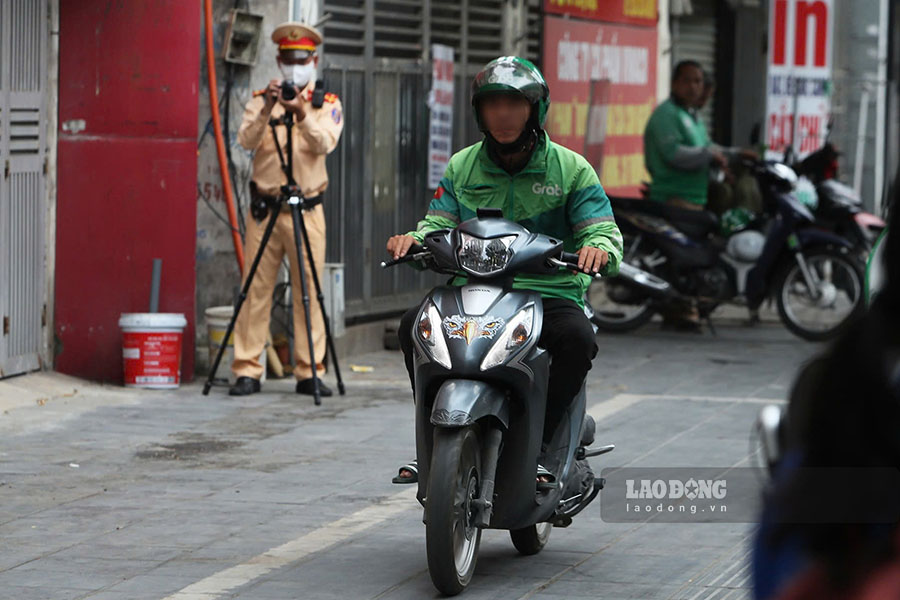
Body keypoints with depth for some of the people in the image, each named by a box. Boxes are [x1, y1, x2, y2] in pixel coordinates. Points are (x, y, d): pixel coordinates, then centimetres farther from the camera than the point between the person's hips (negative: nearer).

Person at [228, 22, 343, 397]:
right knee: (256, 289, -1)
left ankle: (309, 372, 5)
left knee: (309, 291, -1)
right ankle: (247, 371, 2)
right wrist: (266, 111, -26)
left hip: (306, 209, 0)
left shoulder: (327, 104, 6)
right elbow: (246, 140, -9)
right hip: (264, 207, 1)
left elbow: (325, 143, -13)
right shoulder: (261, 101, 9)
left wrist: (302, 115, -30)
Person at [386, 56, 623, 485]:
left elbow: (603, 230, -2)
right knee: (414, 324, -24)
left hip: (550, 293, -2)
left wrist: (598, 249, -27)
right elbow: (440, 224, 9)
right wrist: (414, 239, -14)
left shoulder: (571, 168, 4)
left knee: (577, 337, -35)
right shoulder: (461, 167, 14)